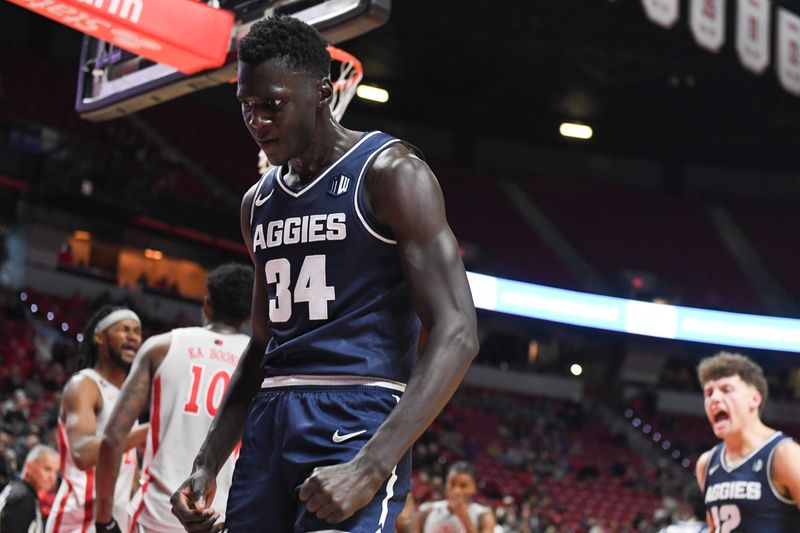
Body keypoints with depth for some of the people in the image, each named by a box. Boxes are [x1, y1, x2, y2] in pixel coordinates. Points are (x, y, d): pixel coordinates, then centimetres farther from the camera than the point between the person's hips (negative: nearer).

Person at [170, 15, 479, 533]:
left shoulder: (390, 173, -7)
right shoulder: (258, 202, 16)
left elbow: (457, 334, -14)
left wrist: (368, 468, -24)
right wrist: (207, 465, 14)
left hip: (356, 418, -7)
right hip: (270, 423, 7)